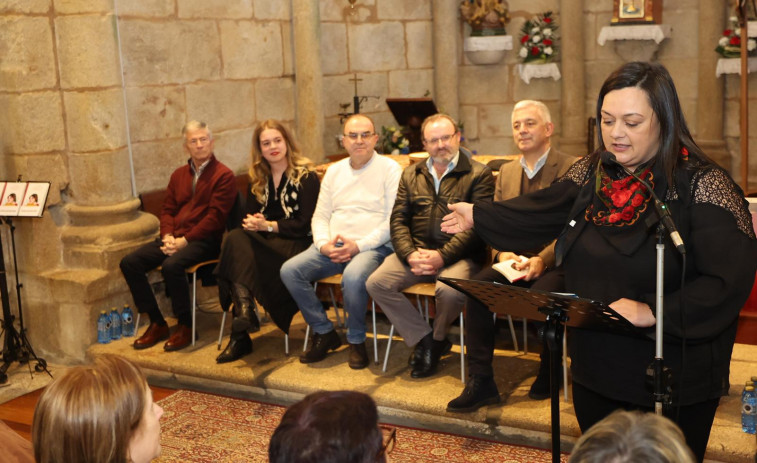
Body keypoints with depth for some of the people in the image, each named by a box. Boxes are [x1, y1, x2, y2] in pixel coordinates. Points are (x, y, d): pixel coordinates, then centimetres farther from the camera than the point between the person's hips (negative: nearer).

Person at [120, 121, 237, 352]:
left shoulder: (223, 175, -4)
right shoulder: (179, 175, 18)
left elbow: (215, 216, -12)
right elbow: (167, 210, 17)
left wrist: (184, 240, -17)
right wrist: (168, 236, -4)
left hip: (204, 240, -7)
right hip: (175, 238, 7)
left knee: (172, 265, -35)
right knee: (129, 262, -11)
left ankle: (185, 326, -15)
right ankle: (156, 323, -3)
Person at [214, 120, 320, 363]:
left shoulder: (306, 177, 1)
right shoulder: (257, 180, 19)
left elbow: (306, 224, -6)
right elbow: (250, 216, 15)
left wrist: (269, 225, -14)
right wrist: (250, 222, -10)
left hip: (295, 244, -5)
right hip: (264, 242, 5)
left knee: (239, 256, -31)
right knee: (235, 238, -30)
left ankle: (240, 336, -29)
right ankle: (244, 309, -42)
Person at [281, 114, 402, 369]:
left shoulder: (389, 169, 1)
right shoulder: (334, 171, 18)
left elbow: (393, 220, -7)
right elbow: (320, 215, 17)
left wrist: (359, 245, -17)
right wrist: (324, 244, -5)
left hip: (373, 246, -5)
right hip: (331, 248, 6)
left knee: (353, 277, -37)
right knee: (289, 270, -17)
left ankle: (356, 340, -11)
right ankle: (324, 333, -1)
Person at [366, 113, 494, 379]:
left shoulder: (478, 174, 1)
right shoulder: (411, 175, 17)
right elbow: (398, 220, 10)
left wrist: (442, 256, -19)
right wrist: (410, 255, -9)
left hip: (457, 255, -4)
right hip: (416, 252, 4)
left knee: (450, 289, -35)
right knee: (376, 283, -20)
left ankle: (437, 338, -1)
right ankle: (423, 339, -5)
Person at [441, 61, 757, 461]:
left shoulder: (703, 185, -17)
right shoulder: (591, 173, 3)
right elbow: (543, 211, 18)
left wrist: (651, 311, -30)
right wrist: (478, 215, 21)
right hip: (594, 371, 6)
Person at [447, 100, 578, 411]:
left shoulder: (572, 169, -2)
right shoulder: (506, 172, 18)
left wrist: (543, 259, -24)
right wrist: (503, 252, -7)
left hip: (554, 263, -5)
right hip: (515, 261, 5)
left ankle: (548, 374, -5)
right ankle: (480, 381, -17)